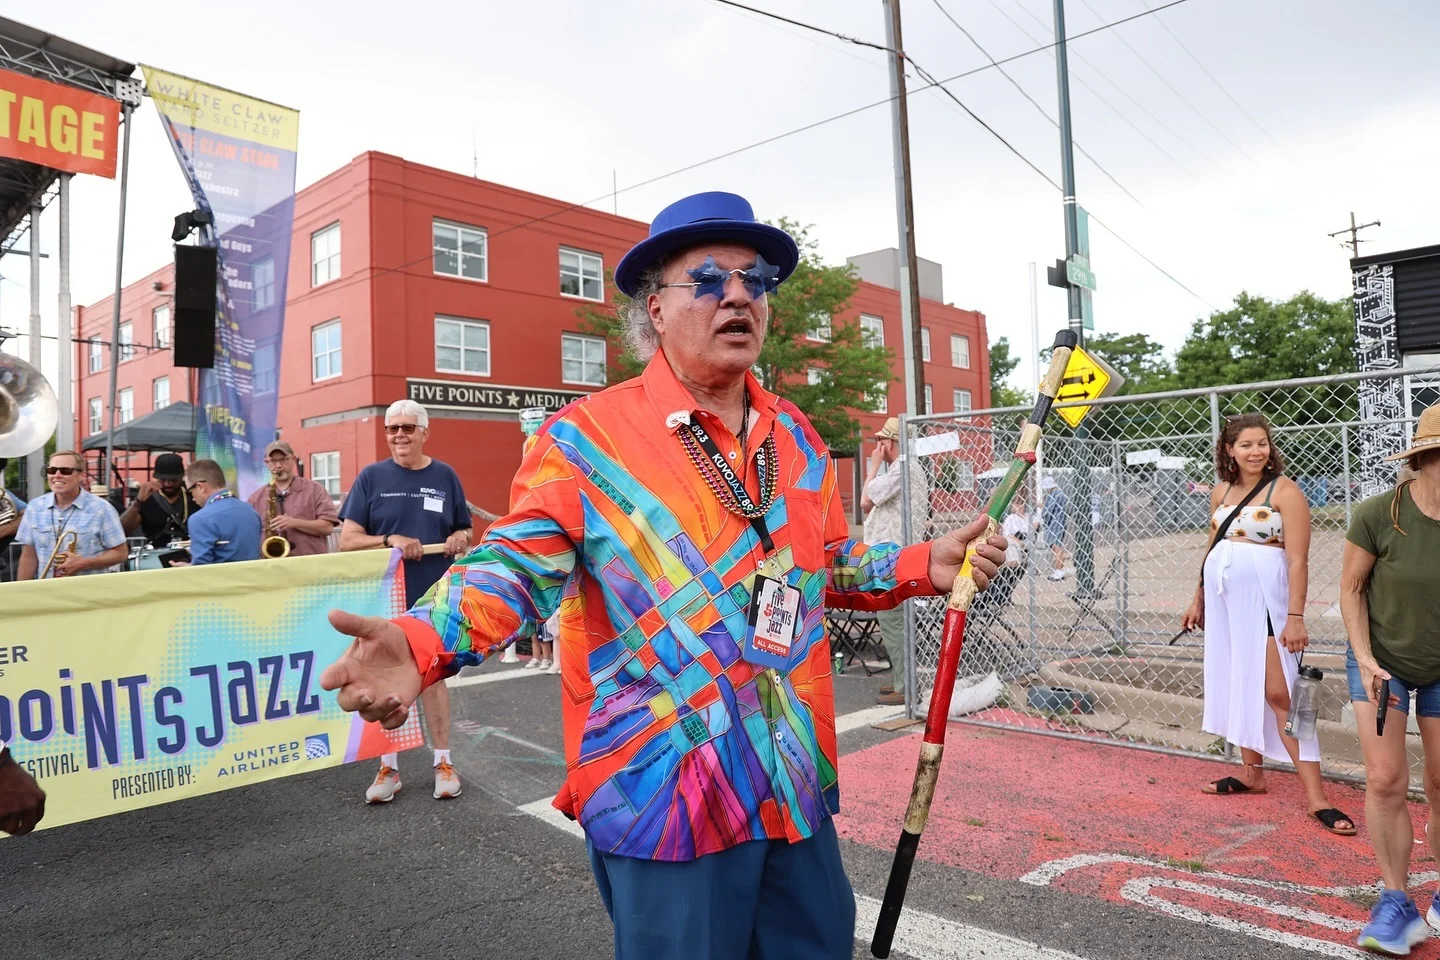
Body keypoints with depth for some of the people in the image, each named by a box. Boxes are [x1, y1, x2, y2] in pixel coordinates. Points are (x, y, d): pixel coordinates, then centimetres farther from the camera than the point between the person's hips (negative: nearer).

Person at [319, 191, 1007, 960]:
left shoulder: (795, 437, 9)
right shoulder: (587, 436, -9)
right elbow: (517, 565, -14)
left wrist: (922, 566, 6)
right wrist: (422, 641, -31)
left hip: (796, 784, 6)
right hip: (662, 795, -5)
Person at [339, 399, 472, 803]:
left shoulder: (445, 476, 4)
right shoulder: (371, 477, -1)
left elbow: (465, 530, 12)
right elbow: (347, 539, -5)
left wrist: (459, 539, -11)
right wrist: (389, 540, -21)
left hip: (434, 596, 1)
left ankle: (443, 762, 19)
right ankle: (388, 767, 19)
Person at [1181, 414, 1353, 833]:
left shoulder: (1284, 491, -9)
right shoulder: (1221, 492, 9)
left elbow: (1298, 560, -13)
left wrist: (1295, 616, -19)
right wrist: (1198, 599, 19)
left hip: (1264, 598, -6)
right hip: (1223, 598, 6)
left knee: (1278, 693, -8)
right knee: (1238, 686, 13)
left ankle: (1315, 796, -2)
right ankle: (1251, 773, 27)